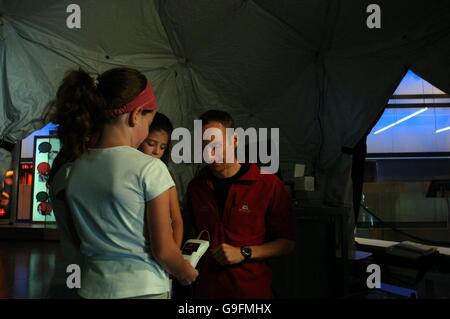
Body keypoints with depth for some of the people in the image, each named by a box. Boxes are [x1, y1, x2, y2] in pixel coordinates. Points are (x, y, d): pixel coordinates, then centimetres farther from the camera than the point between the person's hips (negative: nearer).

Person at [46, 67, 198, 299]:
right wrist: (188, 274, 4)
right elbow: (163, 251, -14)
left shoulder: (75, 168, -1)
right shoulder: (150, 168, -18)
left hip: (93, 288, 6)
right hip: (143, 289, -5)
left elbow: (79, 240, 8)